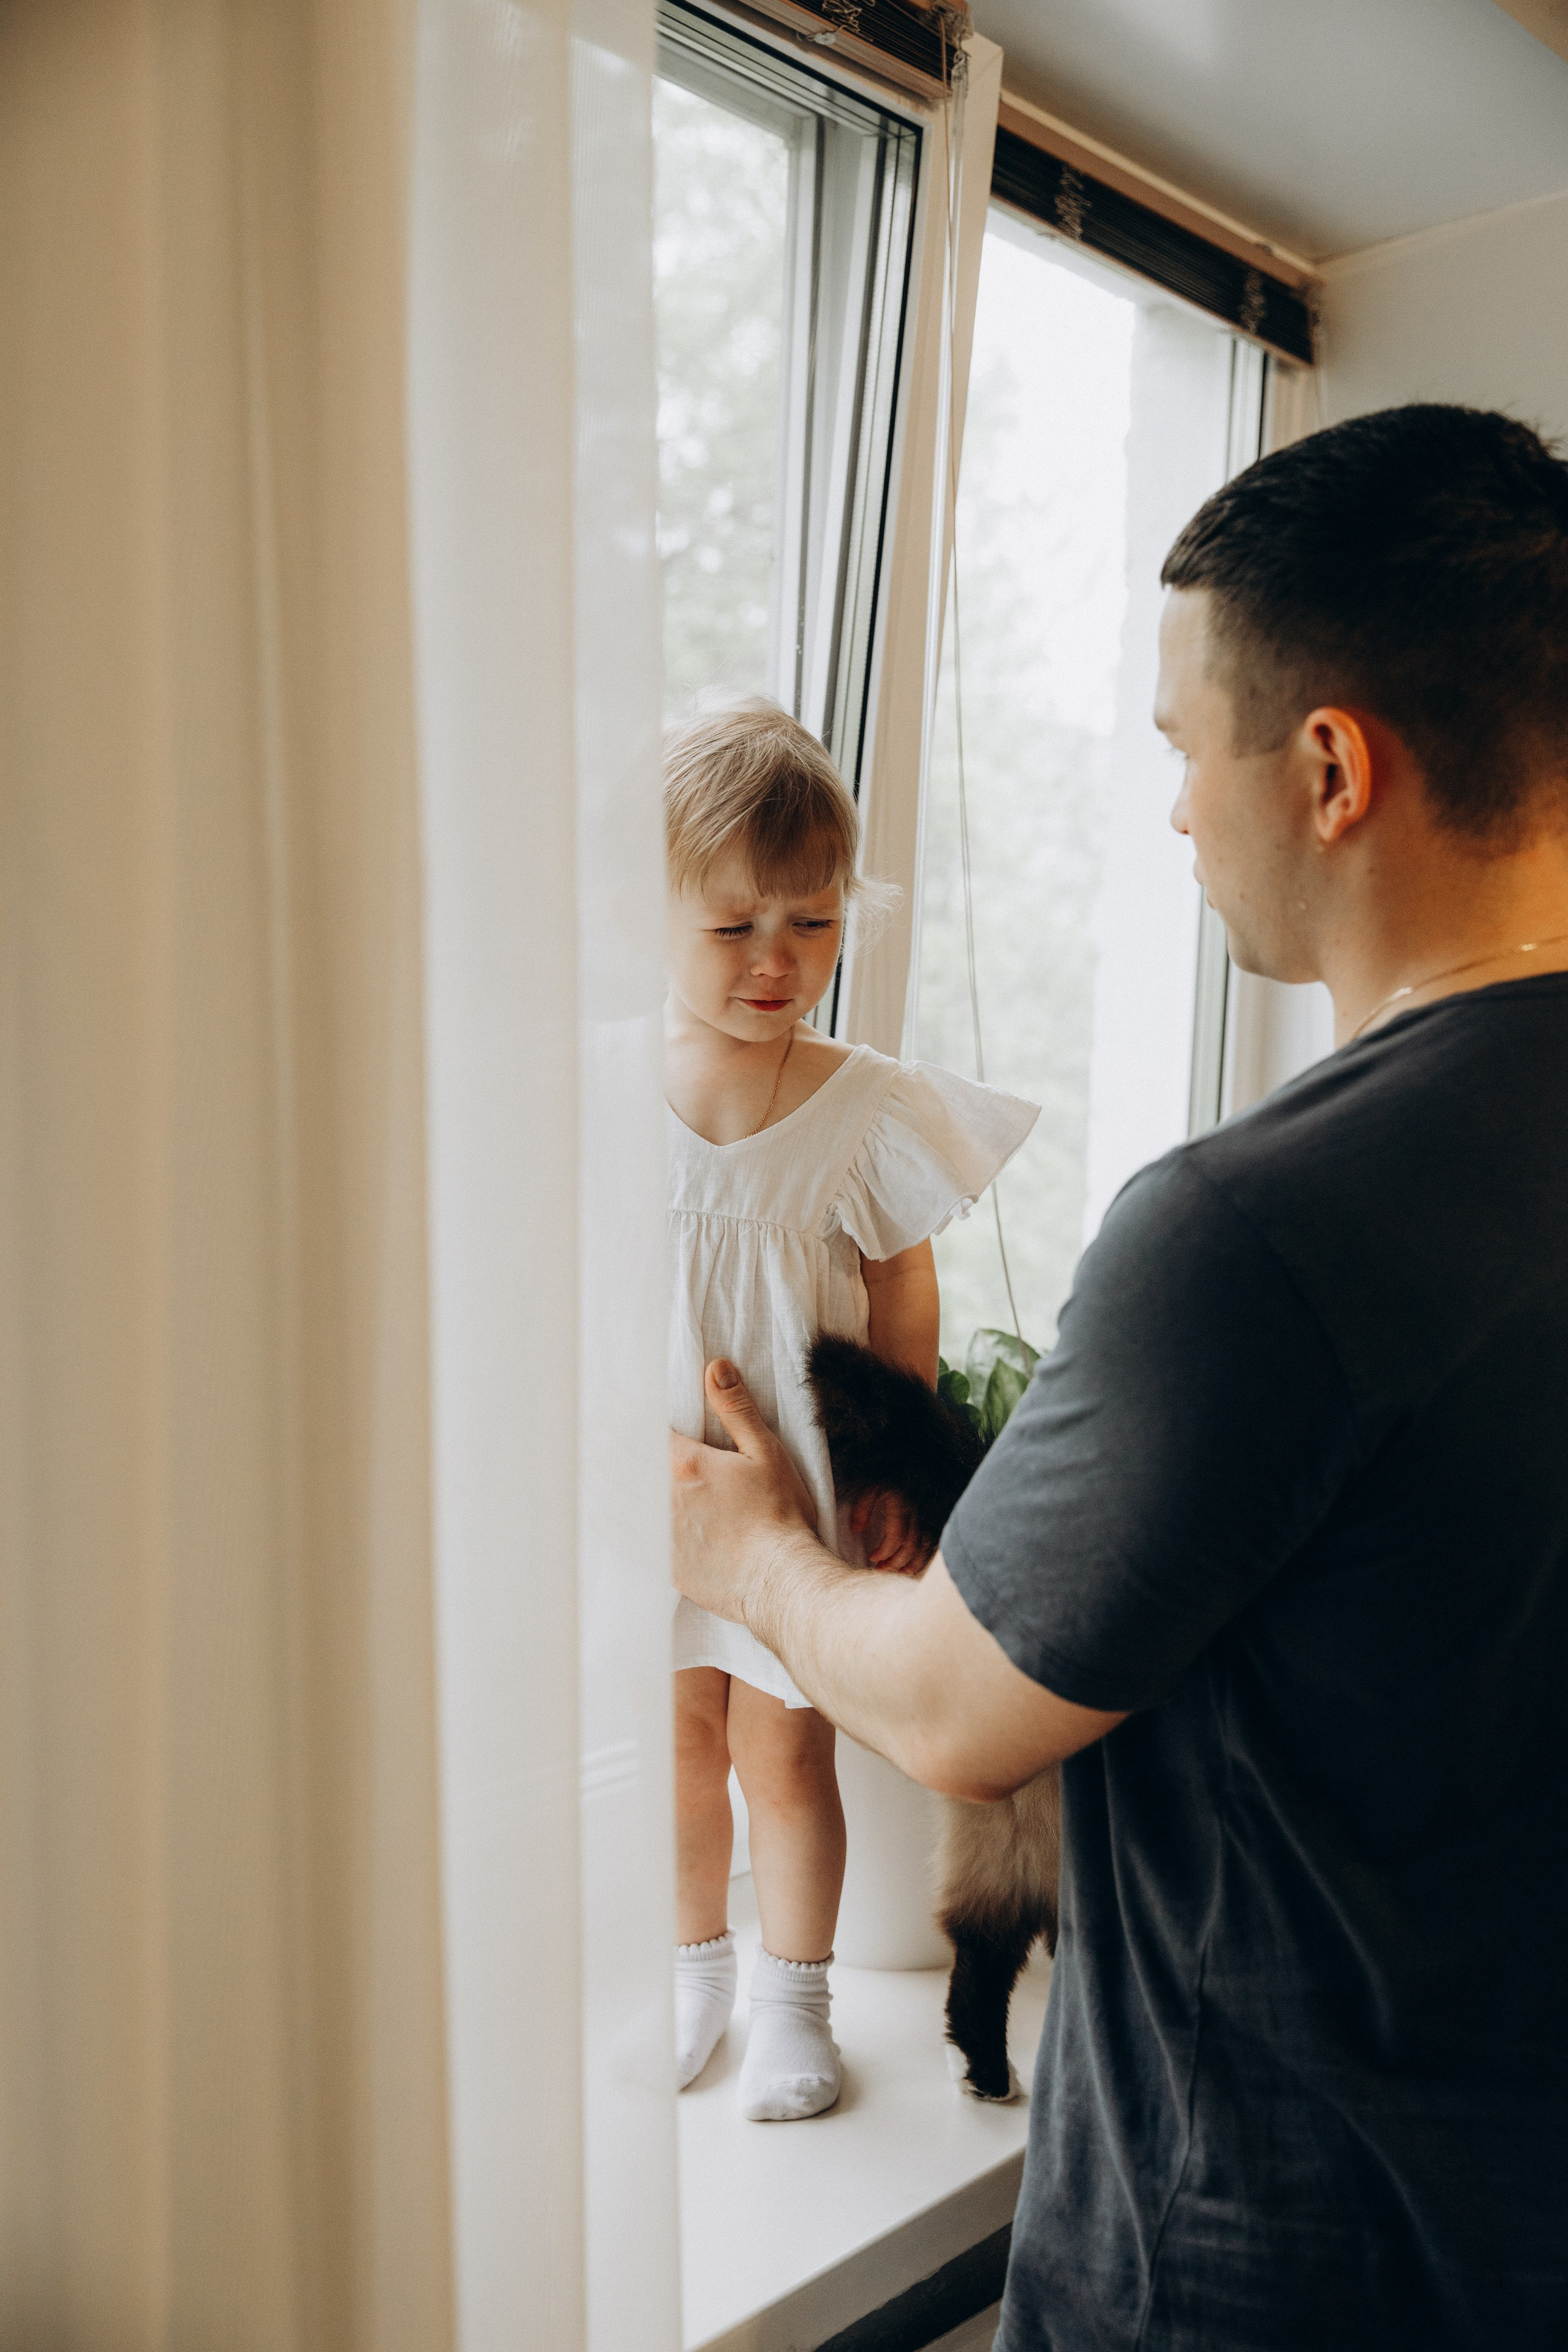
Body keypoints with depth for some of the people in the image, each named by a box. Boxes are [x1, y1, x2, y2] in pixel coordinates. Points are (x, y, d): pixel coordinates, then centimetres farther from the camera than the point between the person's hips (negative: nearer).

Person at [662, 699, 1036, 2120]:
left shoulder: (870, 1110, -11)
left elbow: (904, 1307, -2)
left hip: (802, 1483, -2)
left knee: (783, 1743, 9)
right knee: (675, 1732, 17)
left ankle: (795, 1997, 34)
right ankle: (697, 1964, 42)